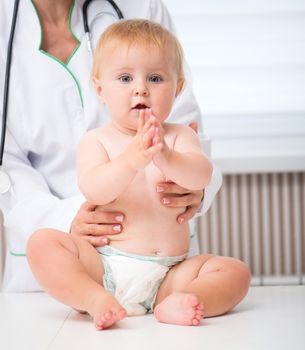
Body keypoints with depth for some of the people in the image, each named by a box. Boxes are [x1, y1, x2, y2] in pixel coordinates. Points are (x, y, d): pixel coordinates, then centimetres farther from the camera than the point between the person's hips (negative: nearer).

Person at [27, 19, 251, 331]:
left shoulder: (180, 136, 7)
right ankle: (96, 300, -34)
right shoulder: (96, 141, 3)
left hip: (168, 272, 2)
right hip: (104, 267, -1)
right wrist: (131, 159, -36)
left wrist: (166, 158, -36)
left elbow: (201, 176, -13)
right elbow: (93, 190, -17)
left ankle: (173, 305, -34)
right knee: (42, 242, -23)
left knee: (236, 271, -16)